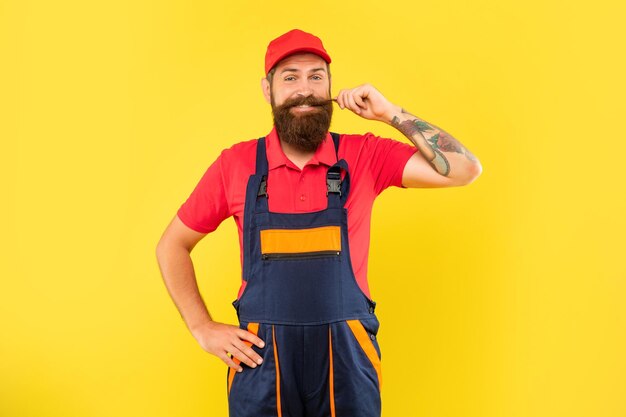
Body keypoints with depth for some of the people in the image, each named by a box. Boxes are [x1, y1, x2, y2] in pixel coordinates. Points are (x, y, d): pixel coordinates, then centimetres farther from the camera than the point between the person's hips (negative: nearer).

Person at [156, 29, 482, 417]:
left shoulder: (364, 156, -2)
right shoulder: (235, 165, -2)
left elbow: (465, 169, -11)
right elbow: (172, 246, 8)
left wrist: (391, 113, -13)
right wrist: (204, 329, 0)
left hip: (346, 357, 0)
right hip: (261, 358, 0)